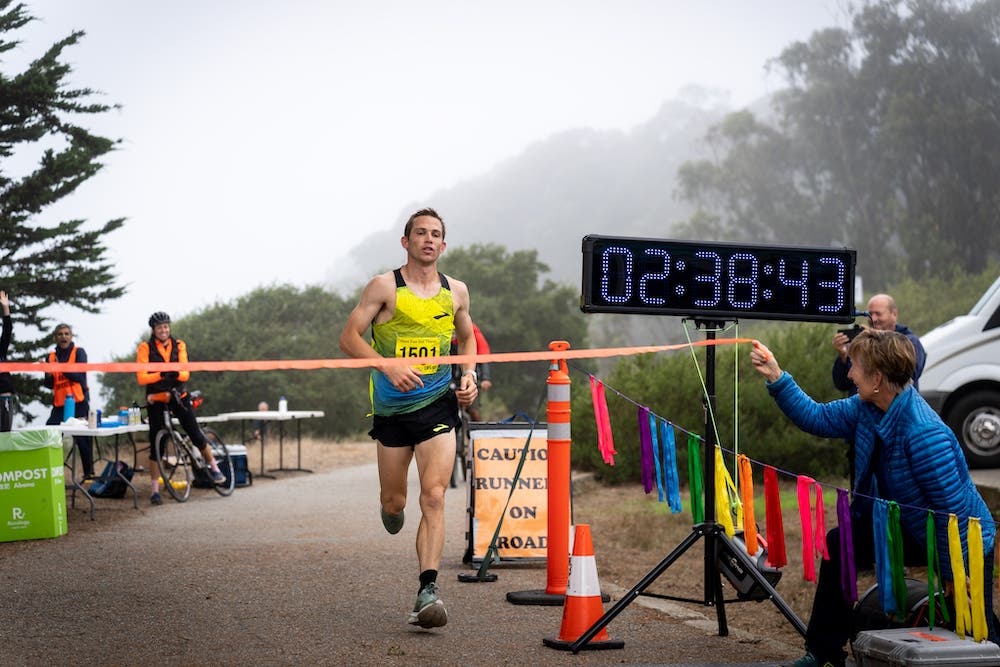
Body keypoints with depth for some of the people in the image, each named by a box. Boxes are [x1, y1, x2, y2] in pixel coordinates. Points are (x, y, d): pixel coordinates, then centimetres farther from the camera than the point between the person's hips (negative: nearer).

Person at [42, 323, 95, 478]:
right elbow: (50, 385, 12)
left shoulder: (79, 352, 2)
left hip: (78, 403, -4)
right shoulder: (51, 356, 13)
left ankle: (89, 473, 5)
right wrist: (48, 375, -9)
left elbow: (80, 376, -10)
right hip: (59, 404, 4)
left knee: (82, 439, -4)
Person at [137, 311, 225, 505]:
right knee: (156, 445, -2)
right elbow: (141, 378, -15)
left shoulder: (179, 345, 0)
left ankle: (215, 469, 20)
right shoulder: (145, 348, -7)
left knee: (195, 434, 0)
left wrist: (175, 373, -32)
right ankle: (155, 490, 4)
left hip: (179, 396, 2)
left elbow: (185, 373, -10)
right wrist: (161, 374, -30)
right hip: (156, 400, -2)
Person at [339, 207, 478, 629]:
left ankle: (427, 591, -16)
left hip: (438, 405, 1)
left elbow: (467, 338, 24)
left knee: (434, 497, -13)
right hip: (391, 408, -1)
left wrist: (469, 375, 5)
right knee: (394, 502, 8)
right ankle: (391, 506, 48)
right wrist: (388, 367, -20)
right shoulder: (385, 287, -4)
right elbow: (349, 337, -6)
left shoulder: (456, 291, 7)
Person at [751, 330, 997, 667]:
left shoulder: (924, 433, -34)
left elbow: (954, 509, -31)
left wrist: (953, 574, -23)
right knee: (839, 545, 2)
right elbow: (817, 418, 4)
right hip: (907, 526, 8)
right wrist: (776, 377, -6)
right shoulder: (866, 409, -9)